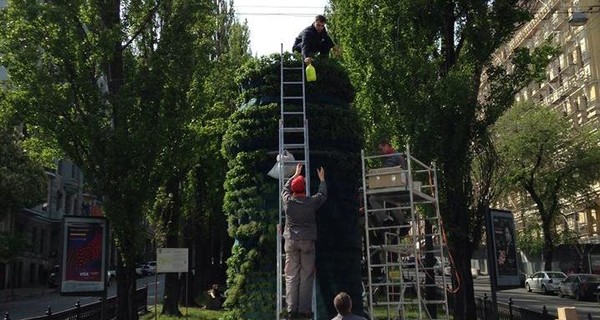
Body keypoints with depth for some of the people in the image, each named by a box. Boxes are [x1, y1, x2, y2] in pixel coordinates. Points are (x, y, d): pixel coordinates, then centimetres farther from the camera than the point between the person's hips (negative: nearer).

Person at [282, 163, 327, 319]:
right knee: (306, 276, 2)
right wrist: (322, 178, 32)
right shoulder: (312, 202, -5)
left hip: (291, 242, 2)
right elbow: (323, 194, 16)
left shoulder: (288, 201, -1)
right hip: (307, 242, -1)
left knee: (291, 276, 4)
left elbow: (285, 188, 21)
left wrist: (296, 174, 33)